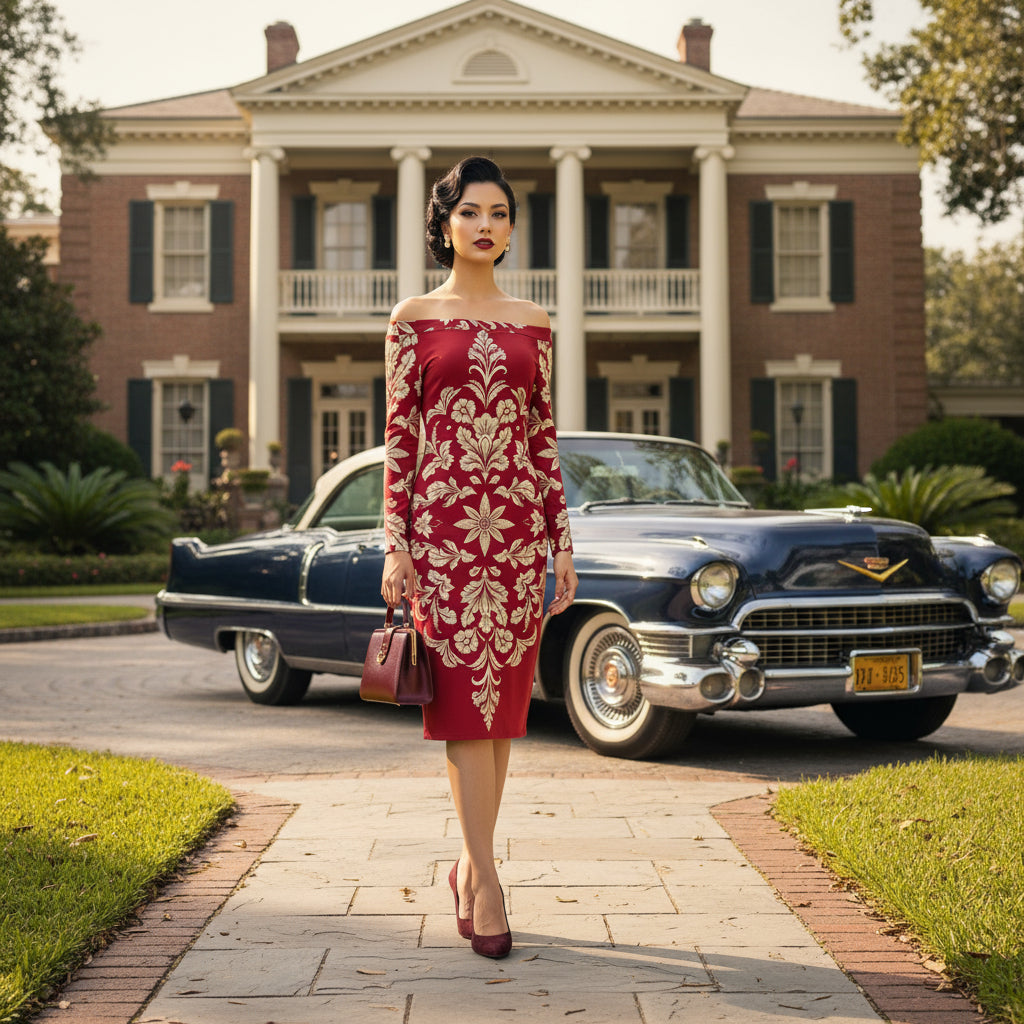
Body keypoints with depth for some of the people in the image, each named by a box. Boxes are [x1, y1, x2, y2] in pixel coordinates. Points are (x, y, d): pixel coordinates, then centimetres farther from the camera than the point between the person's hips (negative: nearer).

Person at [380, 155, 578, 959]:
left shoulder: (533, 324, 12)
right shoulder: (414, 319, 5)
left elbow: (545, 435, 12)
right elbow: (399, 435, 2)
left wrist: (563, 541, 7)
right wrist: (395, 545, -5)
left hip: (519, 522, 3)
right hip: (443, 519, -3)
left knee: (505, 695, 5)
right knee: (466, 689, -8)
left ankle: (469, 863, 19)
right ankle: (487, 879, -6)